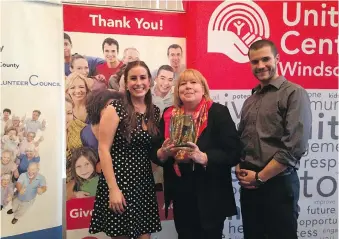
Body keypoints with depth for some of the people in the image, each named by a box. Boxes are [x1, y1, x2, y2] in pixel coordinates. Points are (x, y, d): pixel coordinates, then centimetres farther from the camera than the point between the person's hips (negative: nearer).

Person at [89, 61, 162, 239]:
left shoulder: (155, 112, 8)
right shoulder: (115, 109, -9)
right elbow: (103, 149, -13)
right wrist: (113, 188, -17)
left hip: (145, 184, 5)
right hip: (119, 182, -5)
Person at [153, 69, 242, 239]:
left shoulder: (218, 112, -7)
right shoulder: (169, 115, 6)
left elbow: (233, 153, -12)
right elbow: (155, 153, 10)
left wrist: (203, 157, -26)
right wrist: (163, 153, -12)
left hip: (210, 197, -4)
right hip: (181, 196, 4)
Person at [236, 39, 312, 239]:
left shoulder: (294, 94, -8)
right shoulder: (250, 101, 14)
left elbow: (295, 147, -16)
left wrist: (260, 177, -12)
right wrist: (239, 168, -1)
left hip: (279, 184, -6)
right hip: (249, 185, 6)